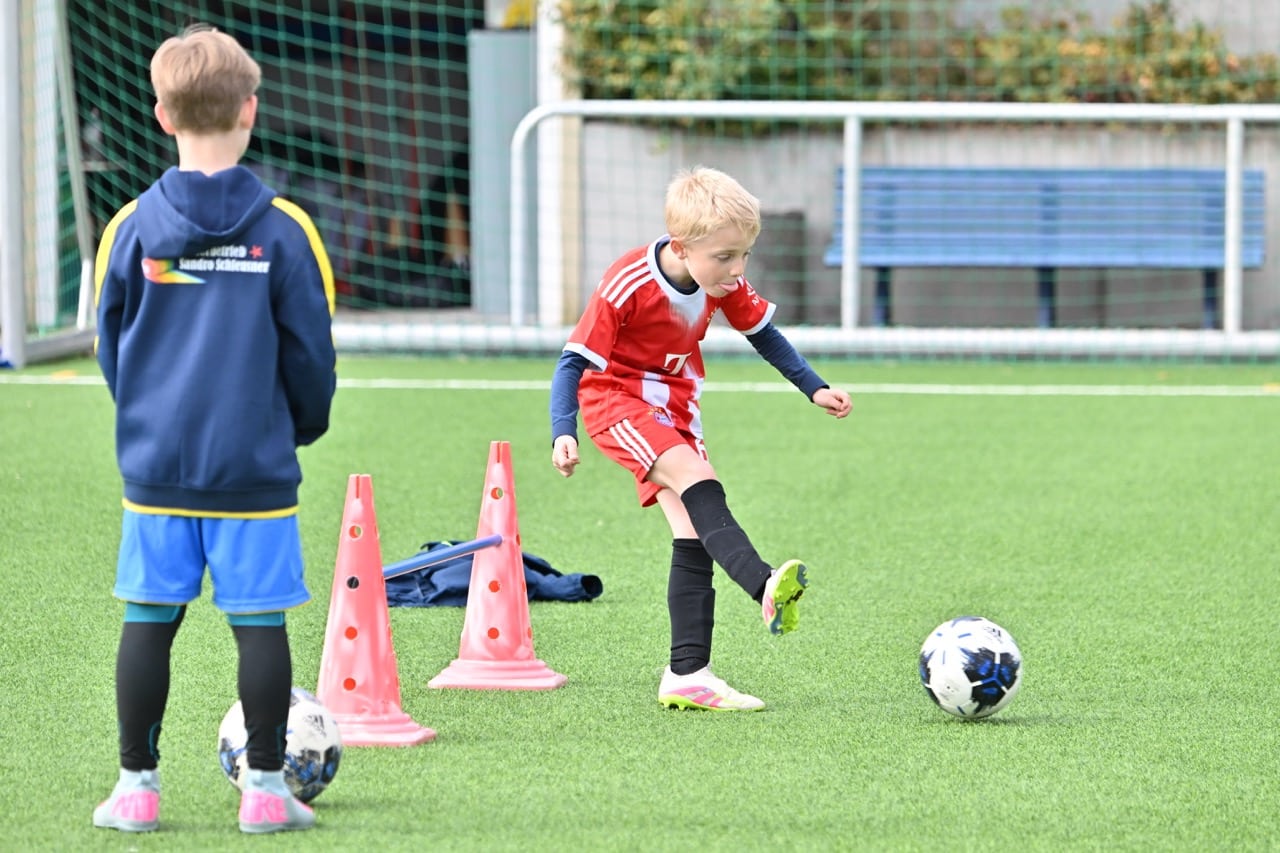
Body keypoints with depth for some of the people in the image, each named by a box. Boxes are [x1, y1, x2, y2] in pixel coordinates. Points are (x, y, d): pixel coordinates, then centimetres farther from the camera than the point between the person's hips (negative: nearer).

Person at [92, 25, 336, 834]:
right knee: (260, 623, 4)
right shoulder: (283, 231, -7)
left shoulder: (132, 228, -2)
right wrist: (302, 427, 18)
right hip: (254, 466, -2)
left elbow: (110, 349, 8)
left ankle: (138, 785, 11)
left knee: (149, 619, 7)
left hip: (156, 464, 2)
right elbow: (312, 353, -1)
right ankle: (266, 789, 7)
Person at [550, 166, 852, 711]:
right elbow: (575, 361, -22)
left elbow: (762, 334, 11)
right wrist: (563, 433, -33)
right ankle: (766, 589, -47)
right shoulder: (626, 286, -27)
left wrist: (815, 389, 12)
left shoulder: (723, 284, -9)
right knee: (698, 480, -31)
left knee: (692, 536, -4)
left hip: (674, 407, 6)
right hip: (615, 397, -6)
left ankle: (687, 675, -4)